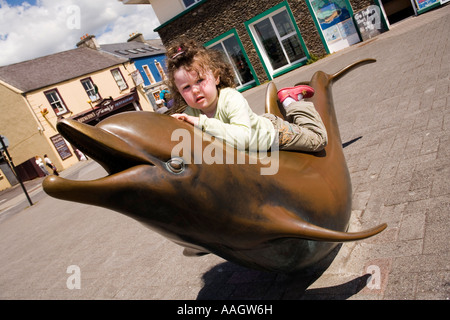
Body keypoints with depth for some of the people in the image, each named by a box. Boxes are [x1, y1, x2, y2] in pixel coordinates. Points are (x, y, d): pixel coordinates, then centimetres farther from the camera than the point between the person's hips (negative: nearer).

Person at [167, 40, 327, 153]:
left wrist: (203, 123, -56)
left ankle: (291, 100, 18)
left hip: (272, 132, -6)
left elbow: (243, 138, -54)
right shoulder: (191, 114, -24)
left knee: (318, 140, 4)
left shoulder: (231, 99, -41)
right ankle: (289, 102, 38)